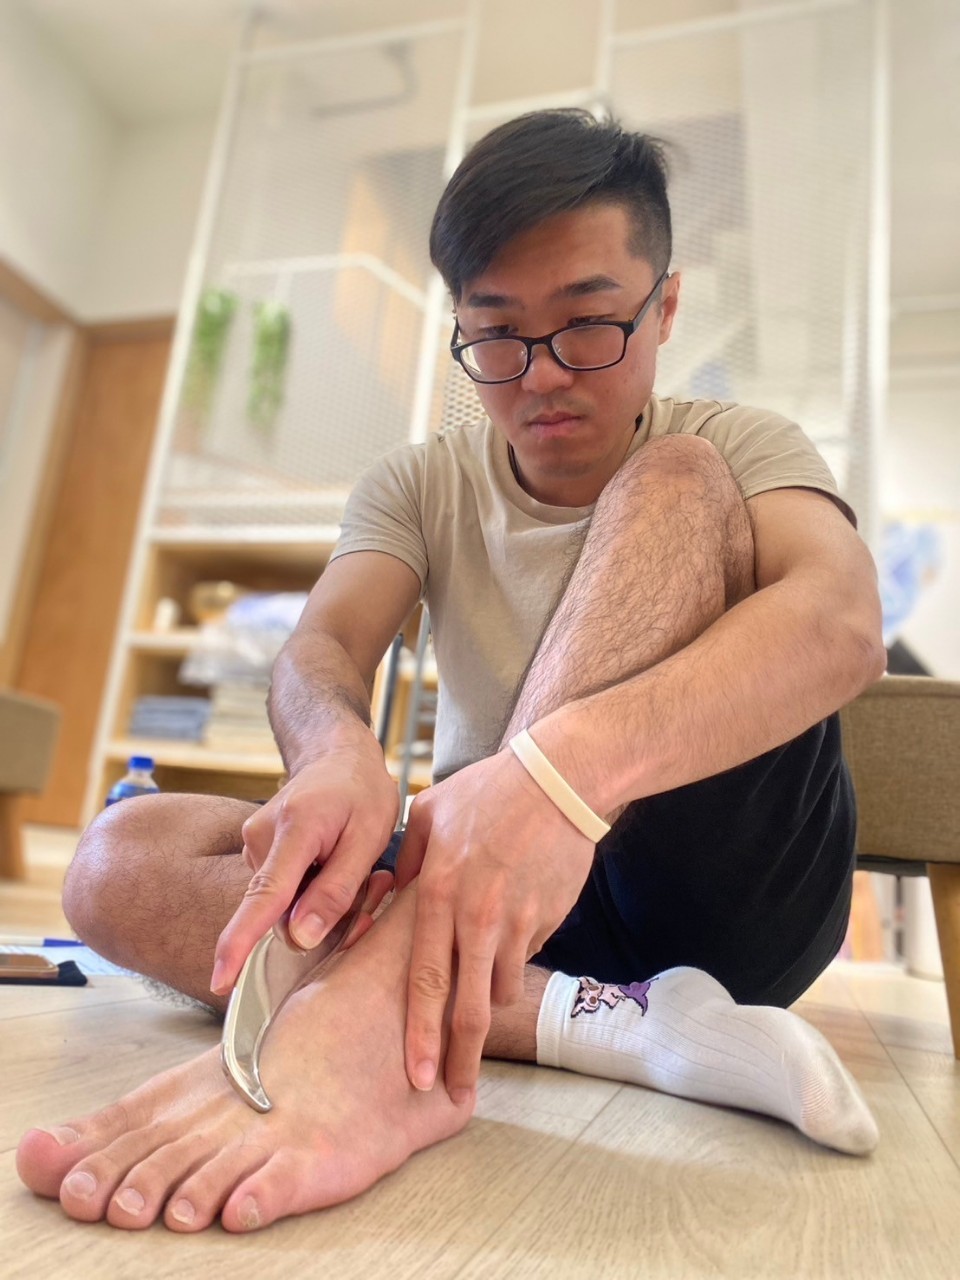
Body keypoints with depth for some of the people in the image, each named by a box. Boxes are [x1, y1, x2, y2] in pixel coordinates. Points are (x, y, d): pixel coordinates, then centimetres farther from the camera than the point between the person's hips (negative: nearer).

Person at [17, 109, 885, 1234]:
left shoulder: (736, 448, 0)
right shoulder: (422, 486, 8)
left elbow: (842, 620, -22)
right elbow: (322, 647, -10)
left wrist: (573, 760, -40)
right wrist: (336, 750, -35)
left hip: (727, 881, -2)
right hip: (485, 890, 3)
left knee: (676, 484, -22)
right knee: (123, 860, -16)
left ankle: (378, 1014, -38)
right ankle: (627, 1026, -28)